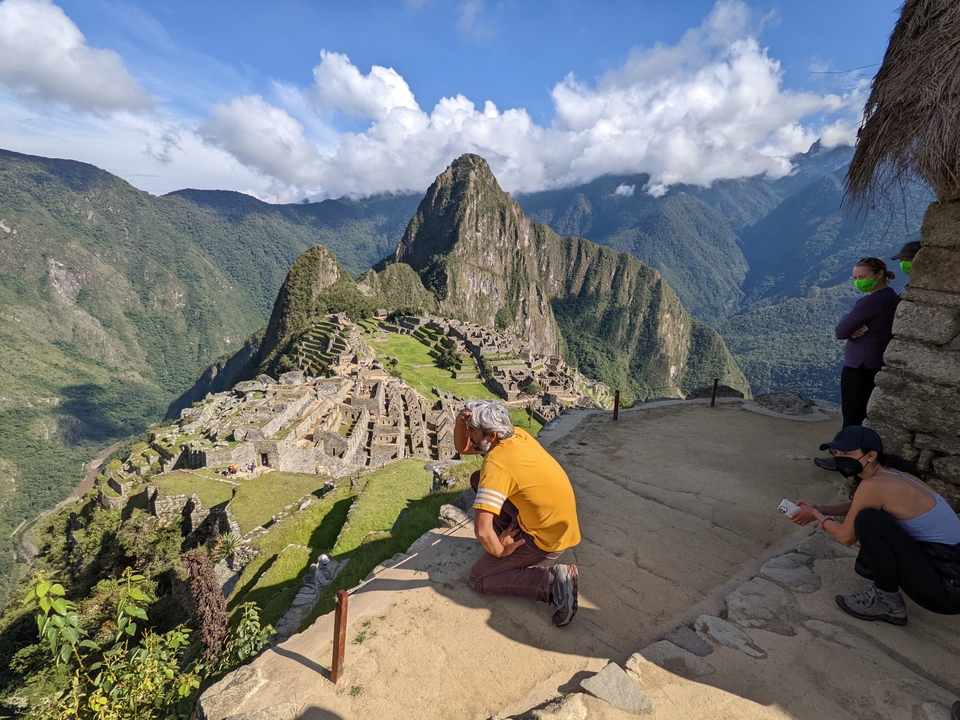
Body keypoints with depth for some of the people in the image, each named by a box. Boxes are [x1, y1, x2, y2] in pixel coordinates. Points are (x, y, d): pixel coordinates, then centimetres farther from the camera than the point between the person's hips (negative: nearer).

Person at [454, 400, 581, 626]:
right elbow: (462, 448, 10)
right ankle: (510, 535, 19)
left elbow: (482, 531, -33)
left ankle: (554, 580, -9)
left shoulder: (496, 465, -28)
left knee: (479, 578, 3)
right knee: (478, 480, 9)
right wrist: (460, 422, -11)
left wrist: (499, 552, -12)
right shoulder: (516, 434, -3)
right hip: (555, 520, 8)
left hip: (548, 538, -8)